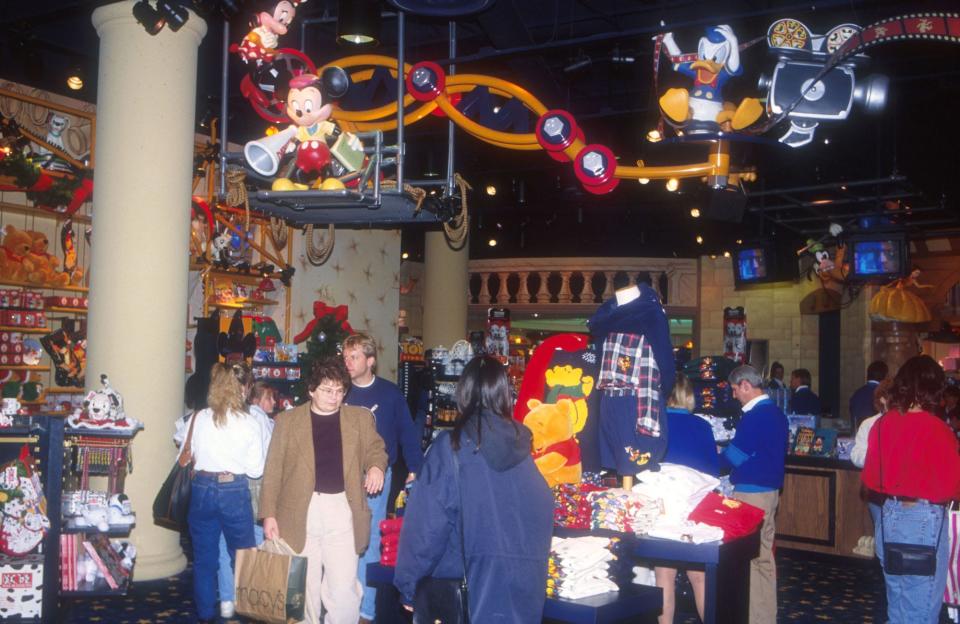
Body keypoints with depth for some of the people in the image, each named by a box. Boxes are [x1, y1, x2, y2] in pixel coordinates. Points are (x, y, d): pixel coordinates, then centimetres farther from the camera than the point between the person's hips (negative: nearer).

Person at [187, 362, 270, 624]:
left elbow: (192, 453, 7)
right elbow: (255, 469, -6)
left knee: (204, 558, 13)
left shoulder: (200, 418, -4)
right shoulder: (251, 424, -10)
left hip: (202, 487, 2)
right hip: (234, 491, -2)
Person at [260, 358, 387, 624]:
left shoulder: (360, 417, 8)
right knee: (304, 586, 8)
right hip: (301, 512, 0)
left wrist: (376, 466, -9)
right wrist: (269, 514, -2)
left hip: (342, 510, 0)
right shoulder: (288, 420, 5)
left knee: (344, 588, -4)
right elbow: (273, 471, 4)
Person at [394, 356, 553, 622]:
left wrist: (407, 583, -1)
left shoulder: (451, 446, -10)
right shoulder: (521, 441, 0)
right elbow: (544, 509, 4)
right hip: (528, 574, 4)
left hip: (477, 573, -3)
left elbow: (427, 521, -10)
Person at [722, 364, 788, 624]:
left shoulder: (755, 417, -18)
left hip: (751, 493, -9)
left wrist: (716, 457, 4)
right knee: (764, 556, 14)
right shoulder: (776, 413, 12)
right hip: (770, 490, 9)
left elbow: (734, 456, -15)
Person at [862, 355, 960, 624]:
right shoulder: (937, 429, -17)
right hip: (925, 518, -5)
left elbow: (870, 476, 4)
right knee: (922, 601, 6)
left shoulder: (883, 423, -3)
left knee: (896, 591, 19)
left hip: (891, 513, 5)